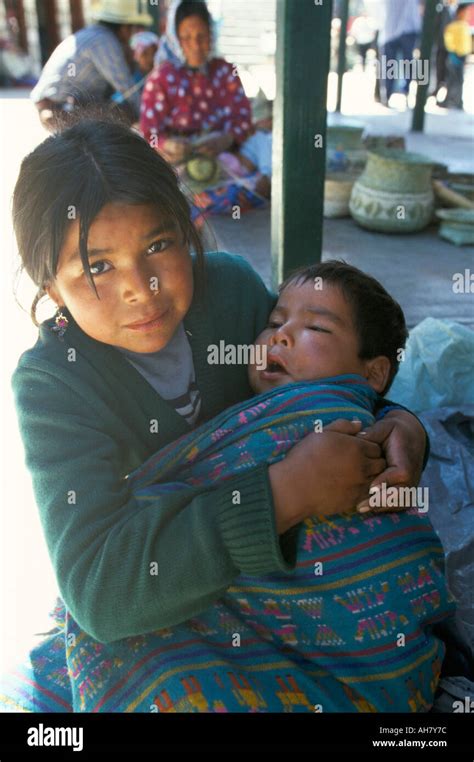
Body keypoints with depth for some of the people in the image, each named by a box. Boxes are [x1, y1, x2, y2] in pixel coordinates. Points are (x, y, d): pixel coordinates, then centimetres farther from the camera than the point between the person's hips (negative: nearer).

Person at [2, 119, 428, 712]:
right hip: (134, 619, -1)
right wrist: (284, 494, -44)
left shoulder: (230, 285, -15)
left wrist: (397, 425, -23)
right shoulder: (52, 382, -26)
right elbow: (97, 590, -36)